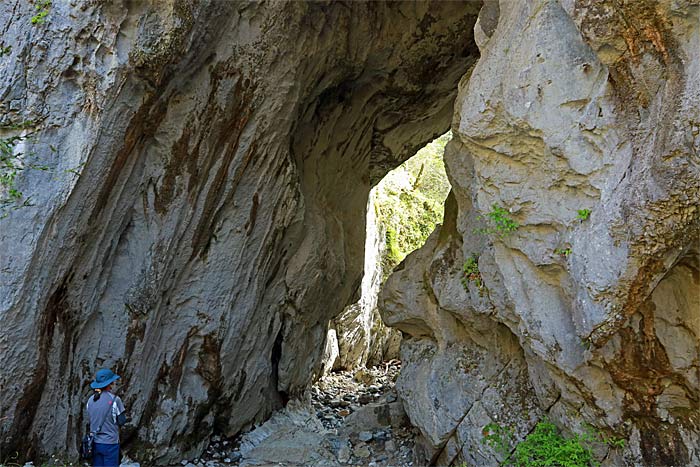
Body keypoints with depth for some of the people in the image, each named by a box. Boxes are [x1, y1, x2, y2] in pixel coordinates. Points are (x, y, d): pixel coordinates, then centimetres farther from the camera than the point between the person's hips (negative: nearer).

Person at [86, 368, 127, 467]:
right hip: (110, 443, -5)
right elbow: (122, 421, -8)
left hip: (95, 443, 5)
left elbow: (90, 419, 12)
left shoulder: (90, 400, 2)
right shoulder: (115, 400, -14)